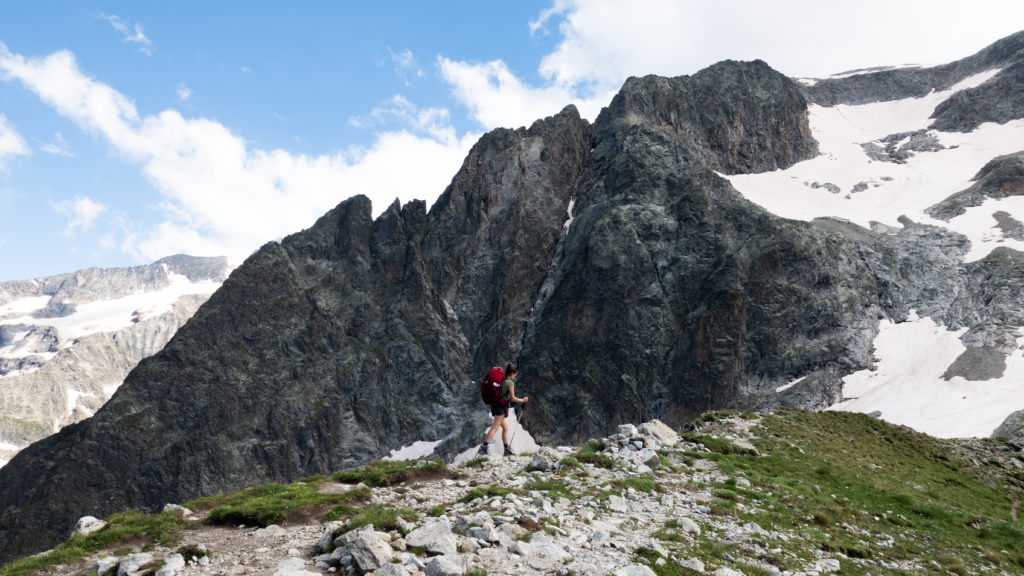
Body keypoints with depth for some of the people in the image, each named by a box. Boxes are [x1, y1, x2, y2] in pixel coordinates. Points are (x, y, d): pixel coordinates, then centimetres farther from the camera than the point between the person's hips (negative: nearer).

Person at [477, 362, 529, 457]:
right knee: (494, 428, -11)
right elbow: (513, 398, -10)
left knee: (505, 427, 17)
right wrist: (523, 400, 4)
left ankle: (507, 449, 20)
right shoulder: (510, 383, -11)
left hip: (495, 405, 9)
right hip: (502, 406, -9)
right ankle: (483, 448, -18)